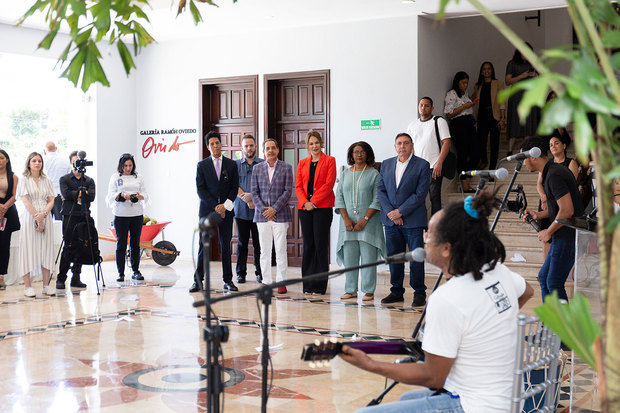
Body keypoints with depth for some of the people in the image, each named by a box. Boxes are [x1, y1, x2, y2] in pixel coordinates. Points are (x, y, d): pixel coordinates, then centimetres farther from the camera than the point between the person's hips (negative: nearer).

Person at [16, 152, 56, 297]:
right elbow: (26, 201, -6)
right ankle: (27, 286, -1)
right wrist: (37, 218, -14)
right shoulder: (24, 180, 3)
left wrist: (43, 213, -11)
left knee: (46, 250, 2)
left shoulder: (46, 181, 14)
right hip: (30, 218, -3)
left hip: (46, 218, 4)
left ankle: (46, 285, 5)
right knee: (29, 249, -4)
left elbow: (51, 201, 8)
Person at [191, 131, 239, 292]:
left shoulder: (231, 164, 8)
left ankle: (228, 281, 10)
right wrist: (215, 206, -10)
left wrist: (225, 205, -9)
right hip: (207, 210, -1)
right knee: (203, 246, -1)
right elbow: (200, 190, -2)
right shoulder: (202, 165, 4)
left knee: (225, 246, 4)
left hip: (226, 210, 1)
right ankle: (198, 281, 3)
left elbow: (235, 188, 4)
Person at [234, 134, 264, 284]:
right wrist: (246, 198, -12)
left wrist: (252, 196, -12)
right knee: (242, 243, 5)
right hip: (241, 210, 1)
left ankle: (260, 272, 10)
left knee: (258, 243, 1)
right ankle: (241, 273, 12)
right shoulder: (235, 164, 9)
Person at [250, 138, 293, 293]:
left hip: (280, 215, -2)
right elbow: (254, 192, 7)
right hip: (262, 215, 2)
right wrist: (263, 209, -6)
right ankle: (266, 282, 12)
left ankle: (281, 282, 5)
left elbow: (288, 191, -2)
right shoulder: (257, 168, 10)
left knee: (281, 250, -2)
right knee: (264, 250, 4)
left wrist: (274, 209, -10)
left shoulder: (286, 167, 3)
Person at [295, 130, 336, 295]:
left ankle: (320, 286, 1)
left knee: (320, 245, -4)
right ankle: (308, 285, 11)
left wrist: (314, 202, -14)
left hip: (322, 207, -4)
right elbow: (298, 185, 10)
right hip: (305, 208, 4)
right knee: (308, 245, 5)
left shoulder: (329, 161, 4)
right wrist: (304, 202, -9)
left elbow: (329, 184, -6)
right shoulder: (303, 163, 16)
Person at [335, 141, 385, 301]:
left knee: (368, 256, -3)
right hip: (348, 222, 3)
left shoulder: (374, 174, 1)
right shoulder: (345, 173, 12)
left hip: (368, 222, -3)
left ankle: (369, 291, 2)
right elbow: (339, 197, 8)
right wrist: (346, 219, -5)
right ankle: (351, 290, 11)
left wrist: (365, 220, -13)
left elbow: (377, 200, -4)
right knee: (349, 257, 4)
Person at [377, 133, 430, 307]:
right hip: (390, 220, 4)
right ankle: (396, 292, 19)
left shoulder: (422, 165, -3)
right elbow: (380, 190, 7)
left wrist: (400, 211, -13)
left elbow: (420, 194, -9)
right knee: (393, 256, 9)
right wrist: (390, 212, -6)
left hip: (413, 220, -4)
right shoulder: (386, 164, 12)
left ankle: (419, 293, 9)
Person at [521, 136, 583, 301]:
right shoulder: (552, 171, 14)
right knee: (544, 277, 16)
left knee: (554, 283, -5)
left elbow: (567, 210, -24)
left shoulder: (554, 175, -18)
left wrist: (548, 232, -12)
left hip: (568, 237, -10)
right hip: (565, 236, 10)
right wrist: (538, 215, 13)